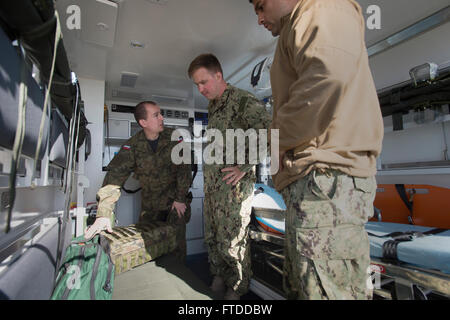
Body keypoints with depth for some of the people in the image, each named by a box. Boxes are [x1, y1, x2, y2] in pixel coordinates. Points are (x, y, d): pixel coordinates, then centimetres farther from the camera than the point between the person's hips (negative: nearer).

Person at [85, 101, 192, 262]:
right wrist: (103, 215, -31)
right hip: (150, 203, 2)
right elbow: (115, 175, -22)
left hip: (175, 200, -1)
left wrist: (180, 198, -10)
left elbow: (184, 168, -10)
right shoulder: (133, 146, -12)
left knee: (177, 241, -4)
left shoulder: (174, 137, -11)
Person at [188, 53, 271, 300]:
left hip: (234, 183, -8)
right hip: (211, 182, 8)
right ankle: (219, 276, 39)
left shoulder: (243, 100, -12)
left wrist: (245, 167, -20)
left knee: (232, 239, 5)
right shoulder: (212, 106, 15)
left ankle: (238, 286, 29)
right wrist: (208, 175, 13)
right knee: (212, 236, 18)